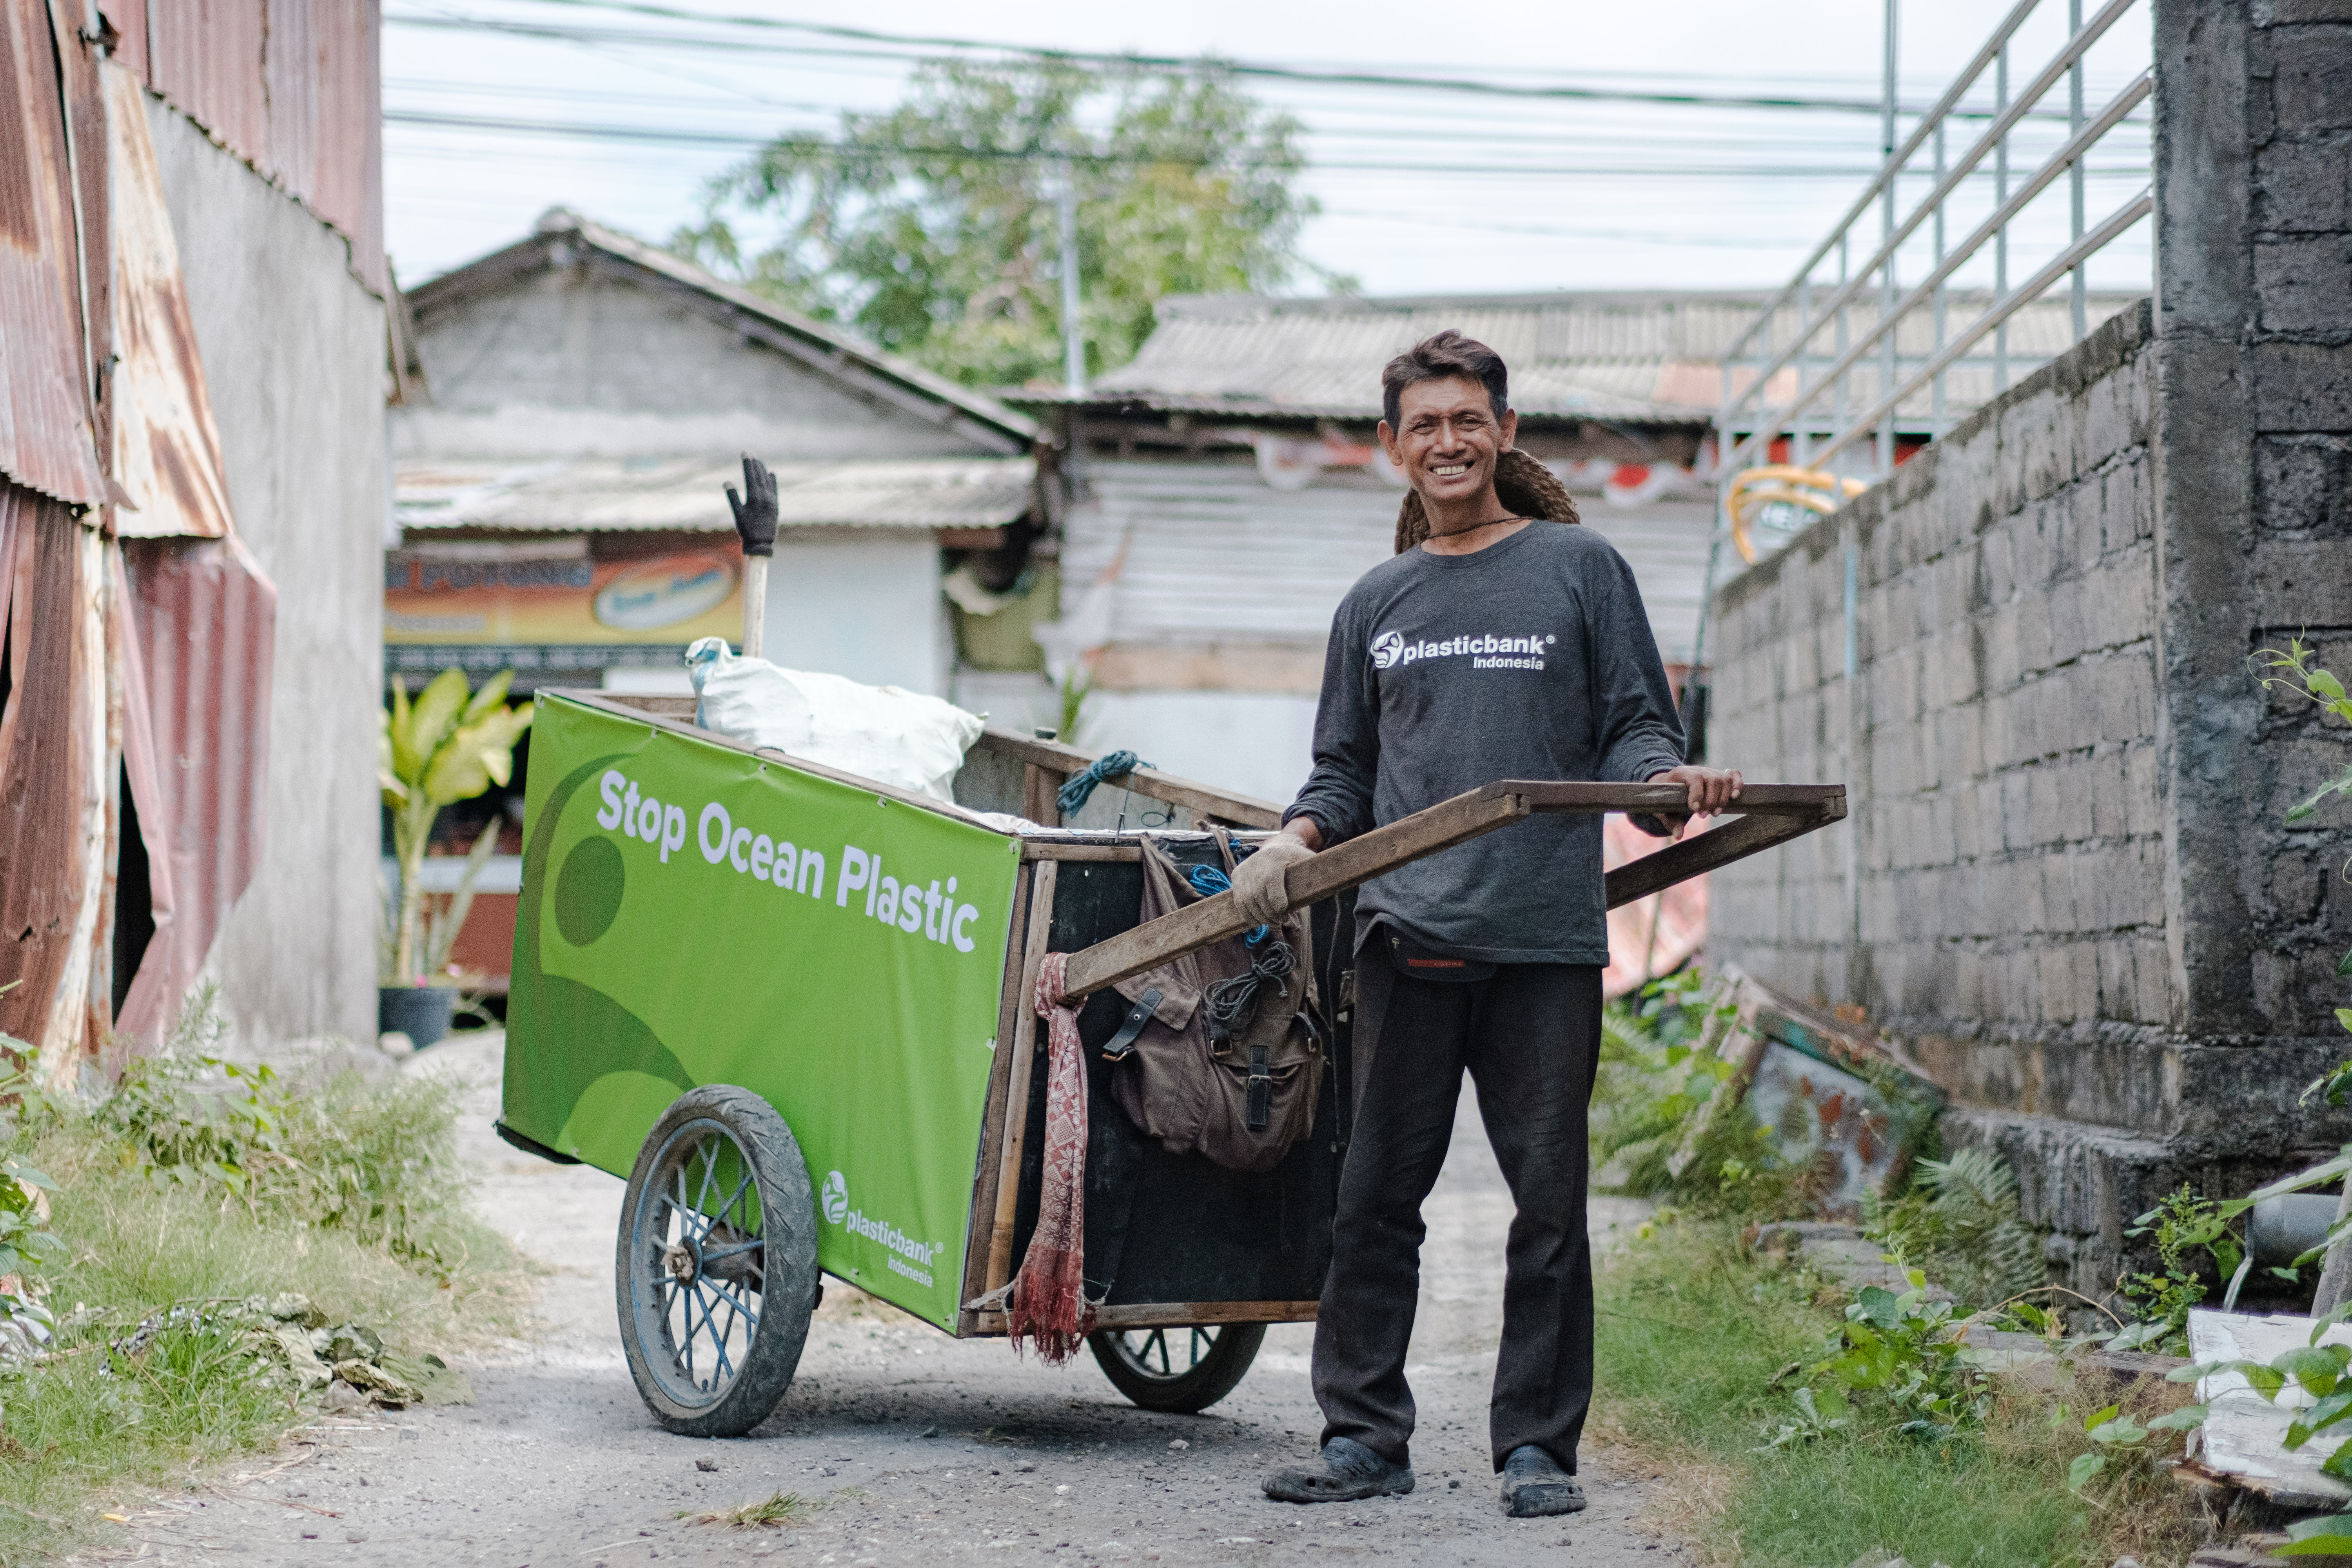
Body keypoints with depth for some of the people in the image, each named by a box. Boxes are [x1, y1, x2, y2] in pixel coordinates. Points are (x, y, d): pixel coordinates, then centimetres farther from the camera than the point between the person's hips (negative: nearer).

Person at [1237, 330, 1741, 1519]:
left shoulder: (1579, 567, 9)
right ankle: (1363, 1435, 11)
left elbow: (1635, 728, 7)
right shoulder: (1376, 604, 18)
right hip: (1406, 936, 3)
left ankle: (1537, 1445, 8)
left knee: (1548, 1201, 0)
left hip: (1546, 936, -2)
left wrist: (1668, 779, -14)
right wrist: (1295, 840, 2)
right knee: (1376, 1195, 2)